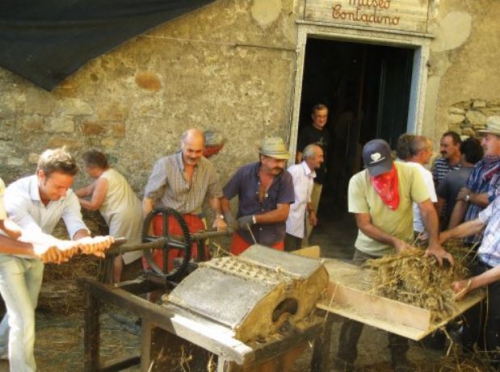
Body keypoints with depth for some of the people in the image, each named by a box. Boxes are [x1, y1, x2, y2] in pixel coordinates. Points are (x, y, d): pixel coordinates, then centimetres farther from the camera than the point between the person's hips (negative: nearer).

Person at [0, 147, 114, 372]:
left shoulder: (67, 197, -22)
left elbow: (76, 226, -37)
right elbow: (31, 233, -51)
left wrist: (88, 241, -62)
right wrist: (59, 245, -72)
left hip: (35, 257, 6)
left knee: (24, 311, 22)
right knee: (24, 318, -12)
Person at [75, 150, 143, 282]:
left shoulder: (104, 179, -14)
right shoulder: (109, 173, 17)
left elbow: (93, 205, -11)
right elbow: (88, 190, 24)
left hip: (124, 216, -10)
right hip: (135, 213, 10)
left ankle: (115, 283, 10)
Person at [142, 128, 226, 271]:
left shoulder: (208, 167, 2)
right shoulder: (165, 164, -11)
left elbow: (213, 195, 18)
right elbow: (148, 199, -10)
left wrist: (219, 216, 0)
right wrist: (149, 235, -15)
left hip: (193, 222, 4)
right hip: (165, 221, -4)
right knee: (161, 271, -6)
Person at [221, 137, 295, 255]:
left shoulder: (285, 178, -11)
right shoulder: (245, 172, -11)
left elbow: (283, 213, -15)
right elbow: (224, 197, -3)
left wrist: (253, 219, -19)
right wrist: (228, 216, -21)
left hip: (273, 241, 0)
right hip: (244, 237, 0)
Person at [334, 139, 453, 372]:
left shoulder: (410, 173, -19)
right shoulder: (357, 182, -19)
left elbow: (427, 209, -21)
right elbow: (364, 225, -19)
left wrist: (434, 243, -34)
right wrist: (394, 240, -31)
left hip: (402, 251, 1)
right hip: (368, 252, -1)